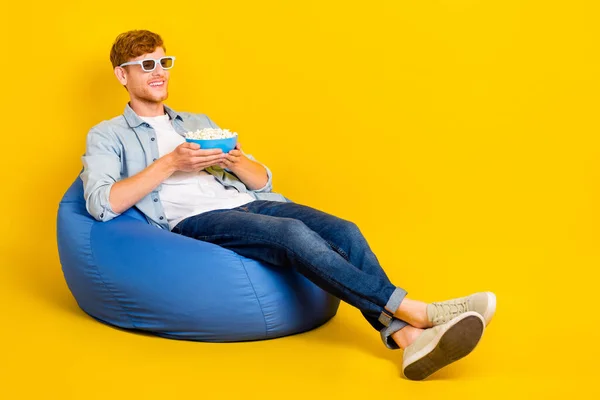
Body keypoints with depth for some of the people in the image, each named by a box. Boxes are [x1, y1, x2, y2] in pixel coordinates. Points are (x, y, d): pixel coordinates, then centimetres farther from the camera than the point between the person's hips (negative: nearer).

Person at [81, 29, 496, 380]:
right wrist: (170, 164, -11)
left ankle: (406, 337, -37)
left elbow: (264, 180, 23)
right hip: (193, 221, -6)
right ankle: (416, 311, -35)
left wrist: (237, 163, 0)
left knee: (343, 231, -22)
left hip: (248, 204, 6)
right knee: (293, 233, -32)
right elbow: (101, 204, -6)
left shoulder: (199, 122, 29)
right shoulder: (107, 136, 14)